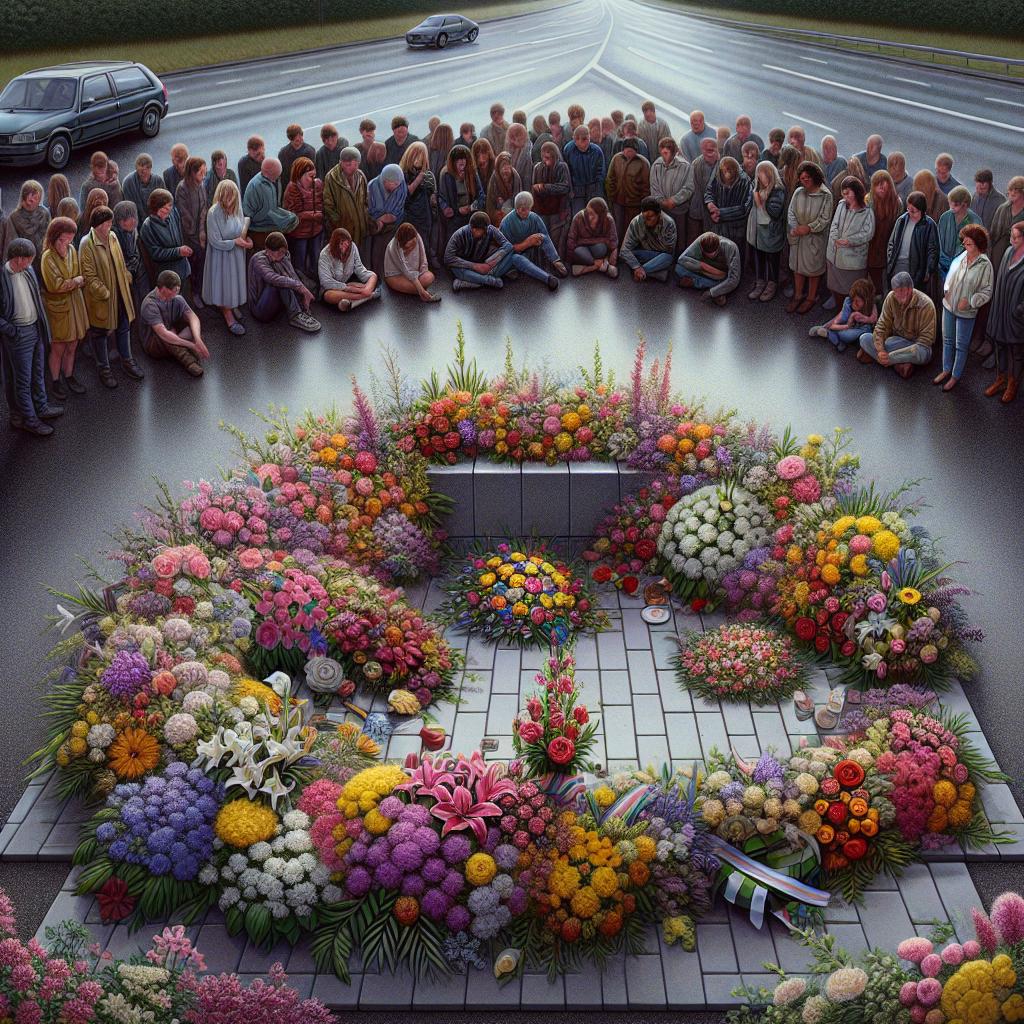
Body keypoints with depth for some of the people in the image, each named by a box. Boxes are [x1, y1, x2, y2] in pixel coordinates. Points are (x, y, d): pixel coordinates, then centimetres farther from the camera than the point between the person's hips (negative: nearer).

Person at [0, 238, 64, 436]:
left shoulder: (28, 270, -1)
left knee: (38, 373, 22)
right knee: (22, 380, 7)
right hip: (18, 334, -7)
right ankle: (29, 420, 19)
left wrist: (43, 324, 12)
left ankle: (41, 408, 40)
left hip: (36, 328, 7)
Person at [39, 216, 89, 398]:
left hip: (75, 305, 6)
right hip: (58, 307, -6)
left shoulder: (71, 250, 1)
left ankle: (69, 376, 33)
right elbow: (55, 285, -23)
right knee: (58, 349, 6)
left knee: (72, 347, 16)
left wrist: (68, 283, -7)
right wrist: (77, 281, -13)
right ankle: (55, 382, 22)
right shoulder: (48, 257, -20)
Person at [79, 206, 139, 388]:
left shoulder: (112, 237, 0)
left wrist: (127, 280, 8)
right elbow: (89, 276, -21)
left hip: (120, 293, 7)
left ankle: (126, 360, 38)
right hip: (100, 298, -7)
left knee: (124, 327, 19)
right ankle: (103, 368, 26)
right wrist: (104, 293, -22)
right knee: (100, 332, 11)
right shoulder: (87, 244, -22)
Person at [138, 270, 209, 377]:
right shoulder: (150, 304, -28)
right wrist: (192, 345, -40)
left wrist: (197, 339, -36)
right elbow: (163, 334, -38)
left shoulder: (176, 298, -7)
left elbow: (193, 317, -15)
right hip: (153, 346, -7)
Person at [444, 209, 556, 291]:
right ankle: (492, 281, -36)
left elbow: (507, 244, -12)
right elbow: (448, 258, -22)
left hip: (486, 266, 2)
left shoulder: (491, 230, -8)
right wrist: (475, 266, -28)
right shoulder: (460, 235, -16)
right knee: (455, 269, -37)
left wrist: (490, 261, -26)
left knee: (516, 258, -17)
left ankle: (548, 278, -30)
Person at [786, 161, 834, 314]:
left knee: (813, 268, 9)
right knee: (797, 266, 14)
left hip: (815, 238, -4)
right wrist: (795, 229, -18)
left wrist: (809, 228, -21)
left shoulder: (825, 195, -13)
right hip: (798, 238, 4)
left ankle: (811, 298, 25)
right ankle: (798, 295, 30)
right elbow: (791, 213, -2)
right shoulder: (798, 193, -3)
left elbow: (825, 219, -13)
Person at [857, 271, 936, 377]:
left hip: (916, 346, -5)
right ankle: (901, 364, -24)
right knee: (865, 338, -17)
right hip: (897, 342, 5)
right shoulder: (891, 298, -10)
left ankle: (873, 355, -24)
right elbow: (882, 326, -8)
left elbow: (925, 341, -25)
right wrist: (880, 350, -29)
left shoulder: (926, 305, -23)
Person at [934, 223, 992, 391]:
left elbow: (986, 292, -13)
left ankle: (956, 376, 25)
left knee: (961, 345, 10)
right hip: (949, 305, 5)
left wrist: (969, 301, -22)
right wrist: (946, 291, -1)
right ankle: (946, 370, 37)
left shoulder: (984, 264, -18)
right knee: (947, 340, 19)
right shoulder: (961, 257, -5)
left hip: (966, 312, -5)